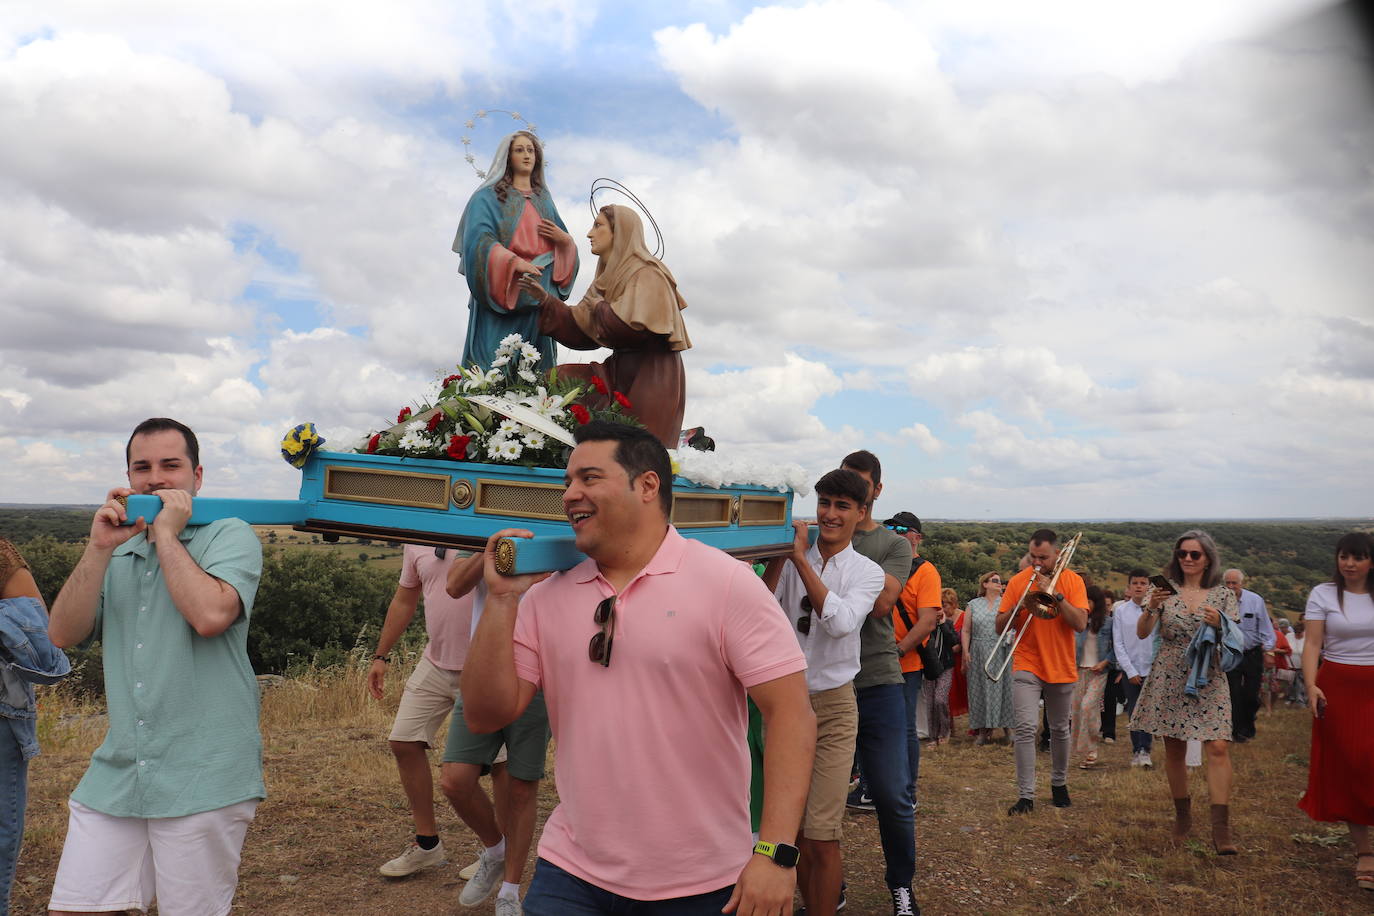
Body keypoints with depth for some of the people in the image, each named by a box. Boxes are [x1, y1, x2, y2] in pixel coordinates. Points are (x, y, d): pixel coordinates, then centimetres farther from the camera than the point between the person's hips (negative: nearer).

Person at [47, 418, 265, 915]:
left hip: (203, 777, -5)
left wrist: (166, 533, -11)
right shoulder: (118, 551, 15)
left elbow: (210, 614, -21)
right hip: (115, 775, 5)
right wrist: (100, 548, -6)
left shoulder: (229, 535, -3)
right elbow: (63, 633, 4)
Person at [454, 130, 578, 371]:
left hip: (539, 295, 5)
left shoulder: (544, 200, 22)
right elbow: (478, 239, -9)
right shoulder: (488, 196, 6)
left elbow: (561, 240, 23)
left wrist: (565, 240, -2)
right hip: (499, 294, -4)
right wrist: (514, 262, -24)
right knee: (495, 364, -11)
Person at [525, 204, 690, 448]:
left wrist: (599, 308, -7)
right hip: (621, 373, 8)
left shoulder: (646, 274, -9)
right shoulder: (611, 277, 16)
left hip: (650, 379, -8)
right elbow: (582, 332, 15)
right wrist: (546, 301, 6)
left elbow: (635, 327, -25)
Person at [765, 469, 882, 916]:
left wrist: (802, 560, -22)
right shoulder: (790, 562, 2)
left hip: (833, 705, -2)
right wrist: (778, 556, -14)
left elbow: (840, 622, -21)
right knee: (795, 832, 13)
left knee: (822, 836, -5)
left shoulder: (867, 571, -2)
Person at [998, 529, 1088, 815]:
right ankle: (1026, 795, -8)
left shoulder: (1072, 580, -1)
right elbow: (1000, 627, 0)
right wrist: (1018, 607, -18)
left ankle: (1059, 783, 35)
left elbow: (1080, 623, -14)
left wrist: (1055, 594, -21)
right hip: (1026, 666, -1)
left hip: (1061, 668, 1)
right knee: (1026, 729, -12)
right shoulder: (1018, 581, 0)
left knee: (1060, 730, 15)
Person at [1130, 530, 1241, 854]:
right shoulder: (1166, 590, 4)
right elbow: (1142, 633, -4)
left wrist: (1219, 624, -20)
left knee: (1218, 747, -14)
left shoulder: (1224, 595, 5)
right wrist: (1151, 607, -22)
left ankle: (1220, 829, -13)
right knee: (1174, 750, 7)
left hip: (1209, 680, -1)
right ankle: (1182, 815, 25)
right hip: (1169, 679, 1)